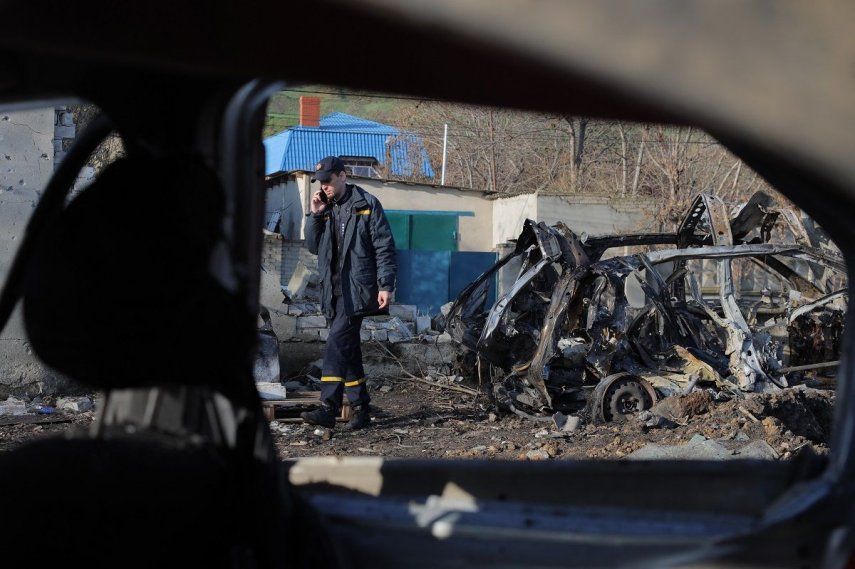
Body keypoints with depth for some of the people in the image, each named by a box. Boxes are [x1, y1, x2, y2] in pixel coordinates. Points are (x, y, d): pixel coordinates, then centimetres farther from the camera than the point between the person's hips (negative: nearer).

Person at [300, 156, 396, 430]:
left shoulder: (367, 205, -3)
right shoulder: (325, 209, 15)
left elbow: (384, 247, -6)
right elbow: (313, 246, 15)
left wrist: (385, 285, -13)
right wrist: (314, 215, 2)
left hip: (357, 289, -7)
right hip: (333, 290, 7)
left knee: (337, 342, -17)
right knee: (348, 349, 9)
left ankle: (329, 408, -21)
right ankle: (360, 408, 16)